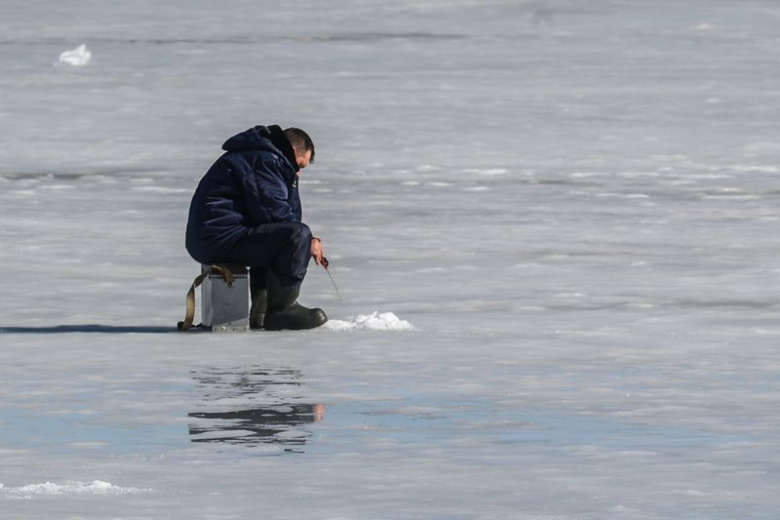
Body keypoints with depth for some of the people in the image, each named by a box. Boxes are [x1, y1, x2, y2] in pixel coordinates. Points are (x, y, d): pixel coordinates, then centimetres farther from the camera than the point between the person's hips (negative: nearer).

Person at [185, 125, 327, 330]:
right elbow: (273, 211, -15)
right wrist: (308, 242, -5)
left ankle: (261, 311, 21)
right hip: (220, 239, -11)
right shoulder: (264, 160, -7)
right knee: (298, 235, -20)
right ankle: (281, 310, -14)